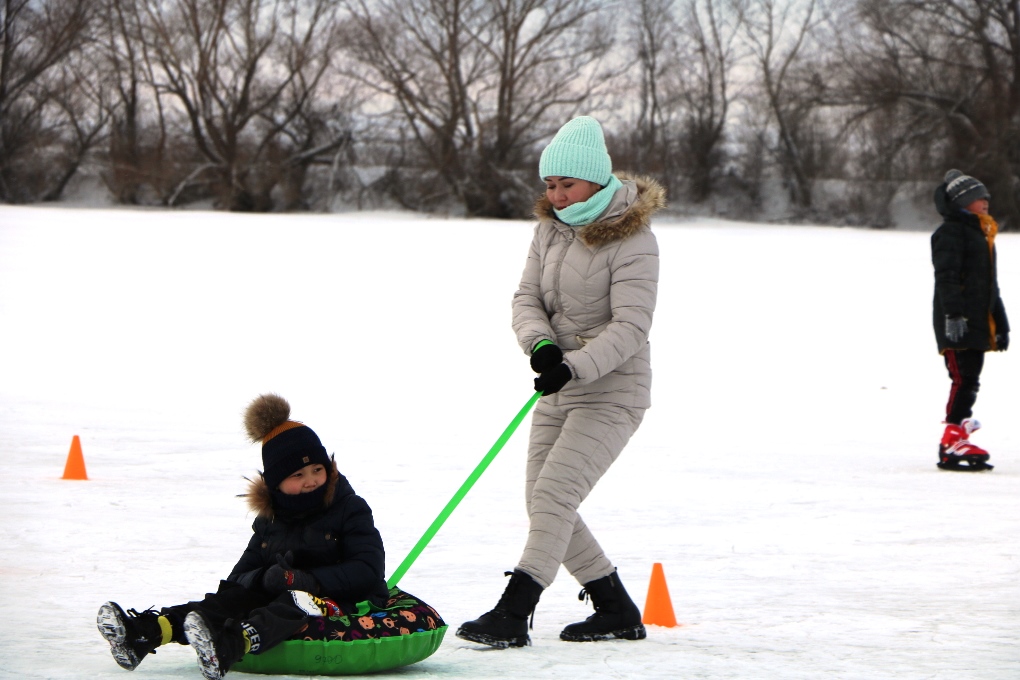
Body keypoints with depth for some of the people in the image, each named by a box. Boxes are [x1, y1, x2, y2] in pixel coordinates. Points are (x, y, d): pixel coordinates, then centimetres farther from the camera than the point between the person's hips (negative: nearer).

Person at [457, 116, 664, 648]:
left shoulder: (632, 242, -16)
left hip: (612, 391, -8)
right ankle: (617, 612, 20)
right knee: (543, 502, 8)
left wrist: (576, 365, -35)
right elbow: (527, 298, 3)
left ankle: (512, 615, -23)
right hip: (560, 390, 8)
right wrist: (541, 344, -19)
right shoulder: (550, 229, 6)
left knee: (554, 493, -19)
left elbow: (630, 327, -22)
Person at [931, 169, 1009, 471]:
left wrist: (1000, 323, 28)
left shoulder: (982, 233, 23)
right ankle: (952, 445, -16)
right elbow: (946, 276, -17)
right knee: (965, 379, -14)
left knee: (969, 382, 7)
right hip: (957, 322, -9)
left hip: (977, 322, 9)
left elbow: (990, 285, 29)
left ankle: (958, 439, 11)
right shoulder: (951, 232, -7)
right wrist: (953, 314, -27)